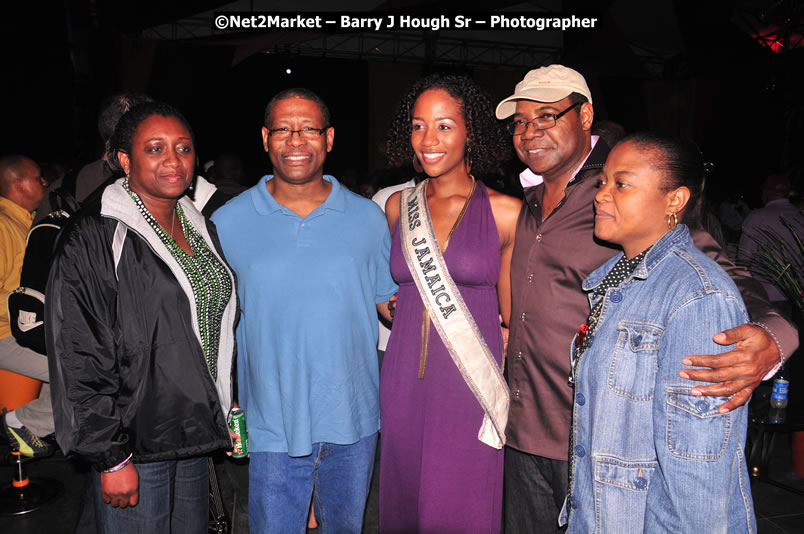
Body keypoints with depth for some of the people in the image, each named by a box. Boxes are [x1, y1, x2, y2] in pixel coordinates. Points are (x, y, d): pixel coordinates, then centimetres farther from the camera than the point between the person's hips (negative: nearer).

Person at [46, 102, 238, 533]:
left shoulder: (201, 229, 9)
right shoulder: (93, 240, -13)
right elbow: (79, 360, -15)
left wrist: (225, 411, 15)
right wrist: (110, 458, -15)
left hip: (194, 434, 7)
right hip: (135, 443, -6)